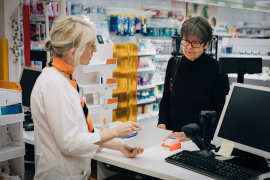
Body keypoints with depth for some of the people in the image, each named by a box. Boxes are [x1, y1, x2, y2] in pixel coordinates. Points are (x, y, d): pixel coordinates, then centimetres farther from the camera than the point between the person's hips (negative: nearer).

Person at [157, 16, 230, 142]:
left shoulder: (217, 70, -7)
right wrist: (162, 123, -1)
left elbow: (221, 114, -6)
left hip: (201, 139, -3)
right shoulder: (174, 63, 7)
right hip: (171, 134, 3)